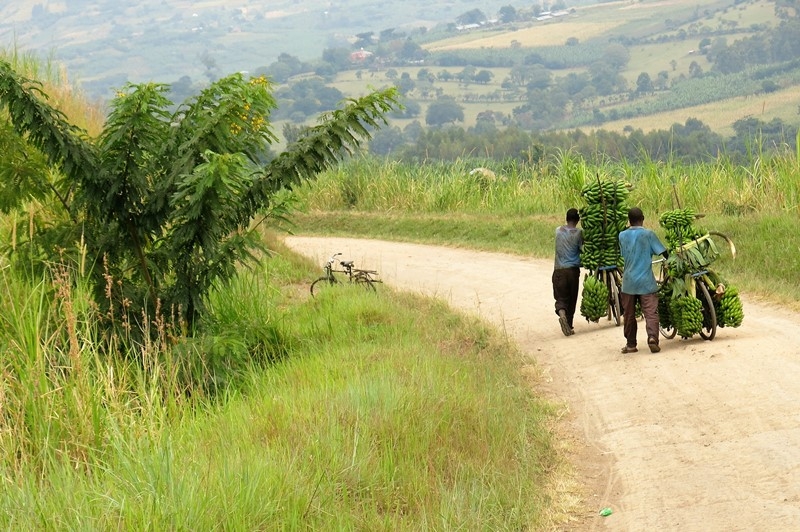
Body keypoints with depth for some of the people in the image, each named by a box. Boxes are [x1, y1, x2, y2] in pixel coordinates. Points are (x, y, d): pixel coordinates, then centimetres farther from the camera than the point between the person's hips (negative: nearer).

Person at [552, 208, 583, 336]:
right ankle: (569, 325, 15)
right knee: (572, 299, 12)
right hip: (573, 270, -1)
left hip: (559, 270, 1)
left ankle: (561, 313, -27)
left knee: (561, 297, 3)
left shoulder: (558, 231, 3)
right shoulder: (579, 232, -6)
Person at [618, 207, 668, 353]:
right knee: (651, 312, -6)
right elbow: (664, 253, -4)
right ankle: (652, 337, -25)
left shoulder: (622, 236, 5)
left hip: (628, 282, 3)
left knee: (629, 315, 11)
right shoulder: (648, 234, -4)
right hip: (646, 282, -3)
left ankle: (630, 344, 15)